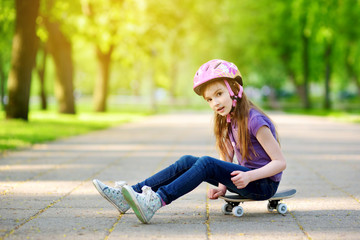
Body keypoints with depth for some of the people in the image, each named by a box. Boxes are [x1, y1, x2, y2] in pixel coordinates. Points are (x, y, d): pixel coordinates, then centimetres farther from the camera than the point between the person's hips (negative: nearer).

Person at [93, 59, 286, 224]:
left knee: (206, 163, -28)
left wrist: (249, 176, -28)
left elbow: (280, 162, -17)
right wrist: (221, 187, -6)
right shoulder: (227, 122, 10)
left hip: (264, 184, -8)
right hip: (244, 176, 8)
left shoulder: (254, 121, -17)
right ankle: (127, 197, -11)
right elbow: (227, 161, 11)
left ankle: (156, 201, -39)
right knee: (187, 162, -5)